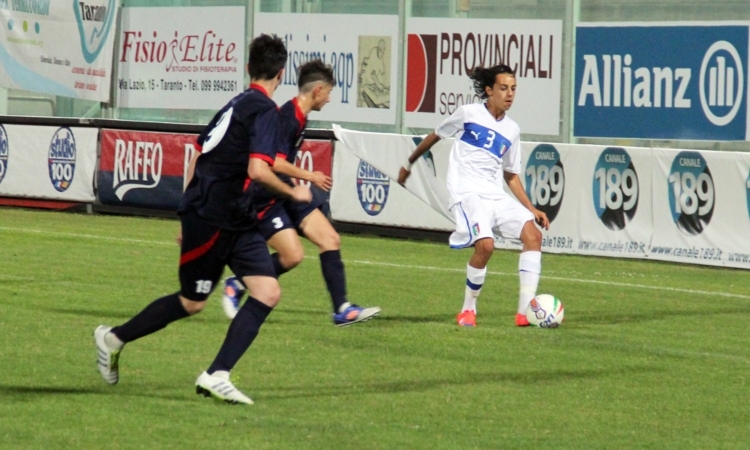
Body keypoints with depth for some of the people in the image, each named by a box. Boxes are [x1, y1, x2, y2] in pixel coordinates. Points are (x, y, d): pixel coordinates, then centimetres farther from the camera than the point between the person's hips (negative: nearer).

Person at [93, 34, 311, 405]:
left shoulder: (237, 104, 13)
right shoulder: (265, 111, -15)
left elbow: (199, 155, 21)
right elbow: (258, 169, -27)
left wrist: (192, 211, 27)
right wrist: (293, 193, -11)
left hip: (236, 221, 9)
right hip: (211, 221, -9)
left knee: (268, 292, -3)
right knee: (191, 303, 4)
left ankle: (216, 376, -8)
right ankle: (114, 338, 22)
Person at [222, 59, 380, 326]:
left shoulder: (299, 117, 11)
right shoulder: (288, 117, -20)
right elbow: (275, 163, -26)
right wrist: (310, 177, -15)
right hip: (267, 196, -10)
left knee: (330, 239, 0)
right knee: (292, 255, -17)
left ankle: (342, 309, -1)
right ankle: (237, 286, 5)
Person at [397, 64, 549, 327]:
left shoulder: (512, 130, 14)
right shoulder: (469, 114, 1)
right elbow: (435, 136, 15)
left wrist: (531, 209, 12)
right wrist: (409, 164, 24)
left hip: (497, 196, 6)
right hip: (468, 194, -6)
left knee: (533, 235, -15)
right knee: (485, 244, -28)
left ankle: (525, 311, -16)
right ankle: (468, 310, -7)